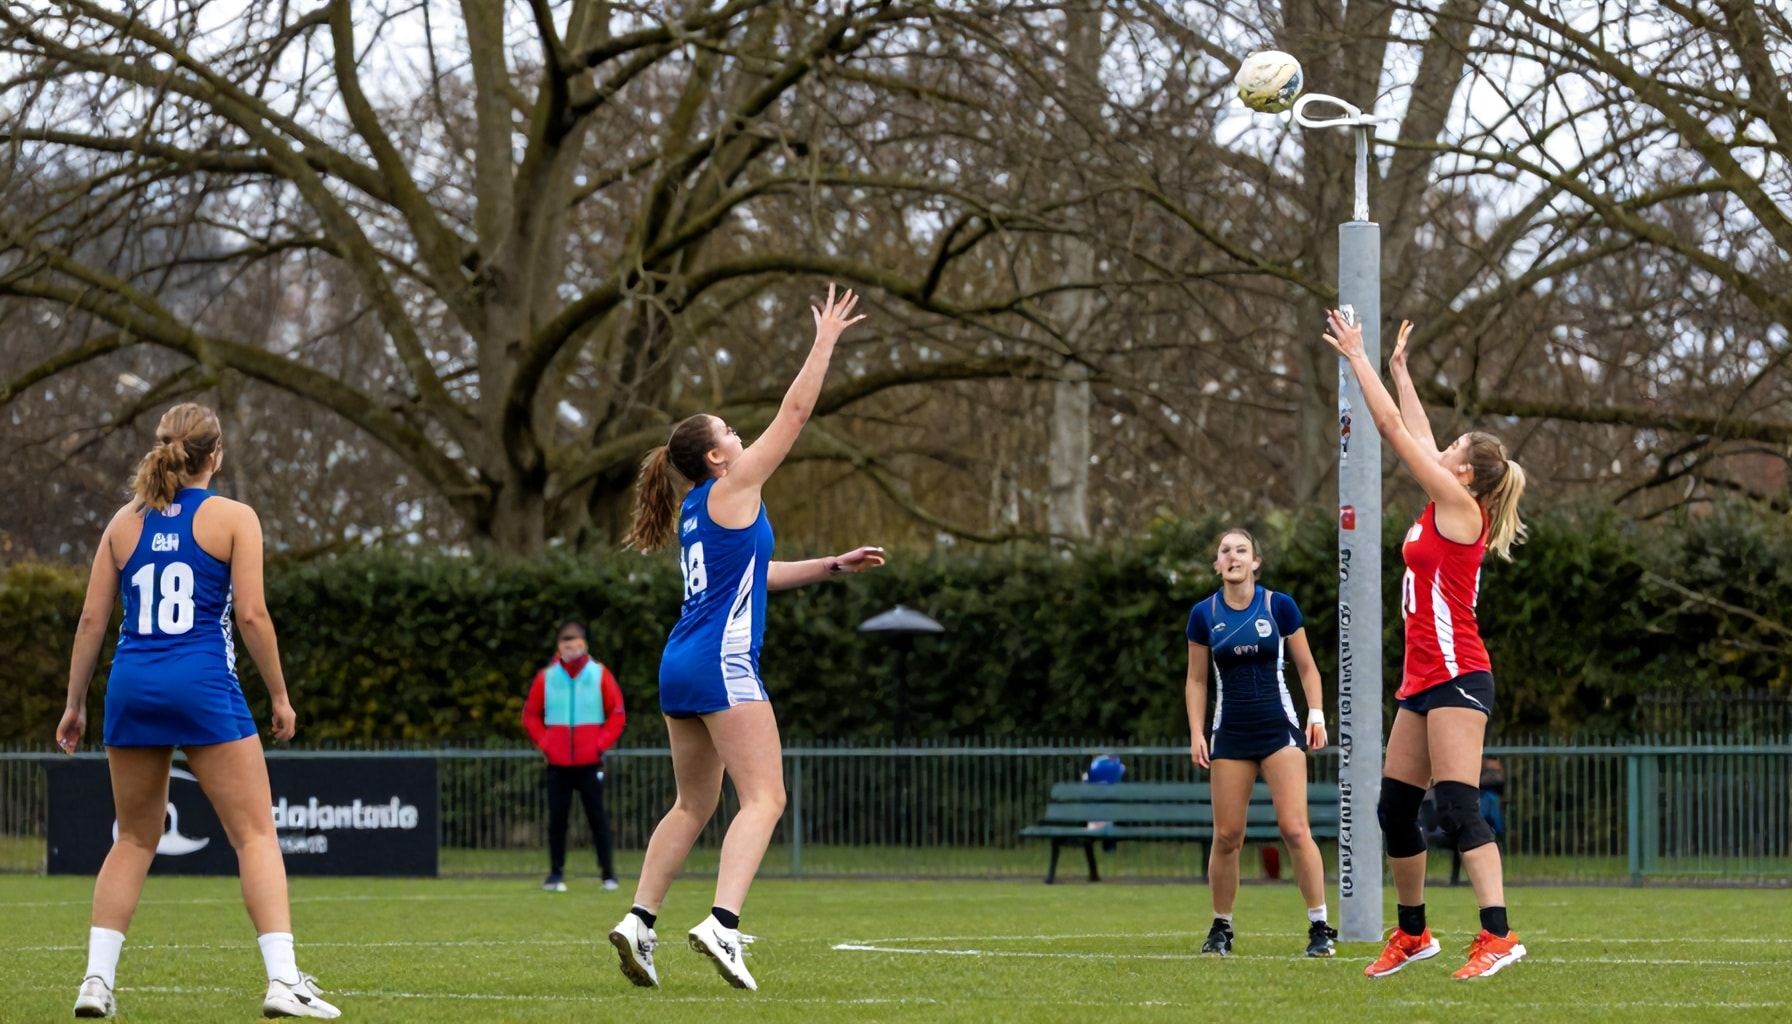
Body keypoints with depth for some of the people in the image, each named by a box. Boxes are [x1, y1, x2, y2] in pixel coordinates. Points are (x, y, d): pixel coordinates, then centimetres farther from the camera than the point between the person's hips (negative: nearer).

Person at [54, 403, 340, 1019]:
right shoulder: (232, 518, 0)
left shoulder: (125, 523, 11)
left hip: (132, 687, 4)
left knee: (134, 840, 16)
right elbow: (252, 615, -6)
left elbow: (92, 619, 9)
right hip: (204, 686, -4)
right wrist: (280, 696, 3)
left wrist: (75, 704, 16)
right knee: (256, 834, -1)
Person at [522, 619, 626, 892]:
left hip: (590, 762, -1)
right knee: (557, 819, -1)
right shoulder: (546, 677, 6)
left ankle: (608, 873, 1)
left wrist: (603, 742, -6)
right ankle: (556, 874, 4)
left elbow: (617, 714, 5)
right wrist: (543, 743, 0)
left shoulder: (600, 674, 3)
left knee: (597, 818, -3)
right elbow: (530, 714, 12)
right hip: (558, 764, 1)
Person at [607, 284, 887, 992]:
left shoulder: (694, 512, 18)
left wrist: (832, 566, 29)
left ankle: (639, 921, 9)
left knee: (693, 806, 16)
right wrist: (825, 342, 4)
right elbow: (795, 412, -4)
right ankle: (721, 924, -28)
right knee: (764, 799, -12)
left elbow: (754, 574, 30)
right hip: (723, 665, -9)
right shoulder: (730, 490, -5)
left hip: (679, 667, 9)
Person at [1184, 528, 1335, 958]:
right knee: (1226, 836, -1)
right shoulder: (1204, 614, 3)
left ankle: (1320, 927, -7)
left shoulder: (1280, 607, -1)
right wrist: (1196, 733, 2)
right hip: (1231, 734, 2)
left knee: (1295, 829, -12)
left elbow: (1307, 667, 7)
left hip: (1279, 727, -2)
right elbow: (1196, 681, 10)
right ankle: (1221, 928, 14)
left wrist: (1316, 714, -4)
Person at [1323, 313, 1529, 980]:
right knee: (1395, 806, 13)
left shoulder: (1460, 508, -8)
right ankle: (1412, 934, 23)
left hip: (1456, 676, -10)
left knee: (1457, 806, -18)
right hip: (1425, 680, 10)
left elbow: (1394, 428, -7)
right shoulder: (1447, 510, 13)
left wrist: (1357, 356, -1)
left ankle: (1498, 934, -24)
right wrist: (1398, 369, 35)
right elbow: (1415, 434, 28)